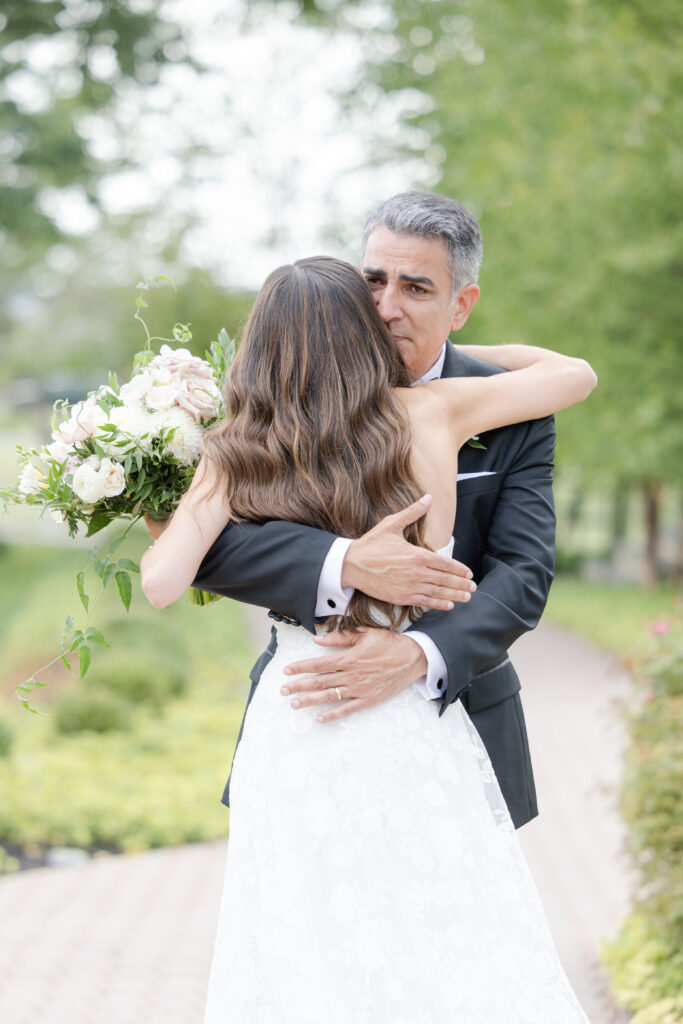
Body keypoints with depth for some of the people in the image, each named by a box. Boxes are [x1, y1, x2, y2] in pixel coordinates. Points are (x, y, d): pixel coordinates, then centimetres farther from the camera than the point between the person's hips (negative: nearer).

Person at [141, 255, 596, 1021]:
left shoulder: (236, 456, 0)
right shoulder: (433, 413, 0)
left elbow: (161, 584, -9)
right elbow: (576, 374, 12)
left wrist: (164, 517, 11)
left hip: (293, 738, 1)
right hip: (414, 737, -1)